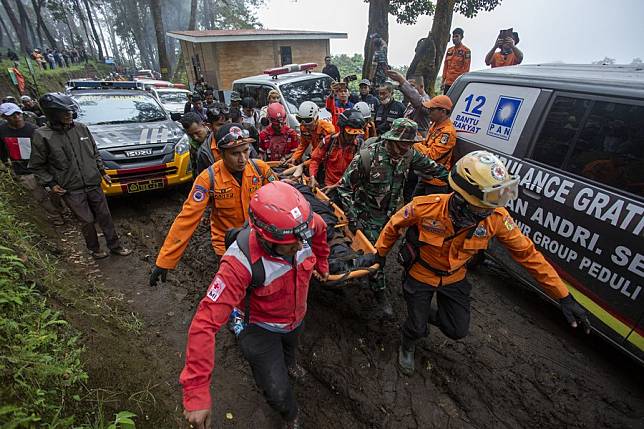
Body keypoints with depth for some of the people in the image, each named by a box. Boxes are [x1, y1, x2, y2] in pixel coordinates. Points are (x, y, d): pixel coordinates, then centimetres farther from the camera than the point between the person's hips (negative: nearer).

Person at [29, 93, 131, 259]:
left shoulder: (82, 128, 2)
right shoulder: (42, 135, -7)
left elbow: (95, 153, 14)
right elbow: (37, 165, 1)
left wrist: (102, 172, 11)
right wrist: (50, 183, -7)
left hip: (94, 184, 3)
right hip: (71, 190, -3)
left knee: (105, 217, 10)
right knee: (87, 221, 5)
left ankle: (115, 246, 23)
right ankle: (94, 250, 26)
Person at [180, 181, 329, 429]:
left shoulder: (302, 225, -31)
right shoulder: (242, 262, -44)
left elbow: (320, 229, -5)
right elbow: (205, 322, -43)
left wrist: (322, 264, 8)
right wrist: (196, 393, -39)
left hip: (297, 316, 5)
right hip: (263, 328, -4)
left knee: (291, 346, 37)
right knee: (278, 393, 8)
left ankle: (289, 363, 77)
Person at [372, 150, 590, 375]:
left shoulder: (497, 218, -25)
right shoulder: (426, 207, -35)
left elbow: (527, 253, -13)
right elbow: (394, 226, -16)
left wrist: (565, 297, -9)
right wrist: (379, 254, -4)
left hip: (454, 278, 3)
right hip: (421, 275, -3)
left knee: (457, 331, 10)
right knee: (417, 329, 5)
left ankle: (428, 315, 43)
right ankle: (406, 346, 43)